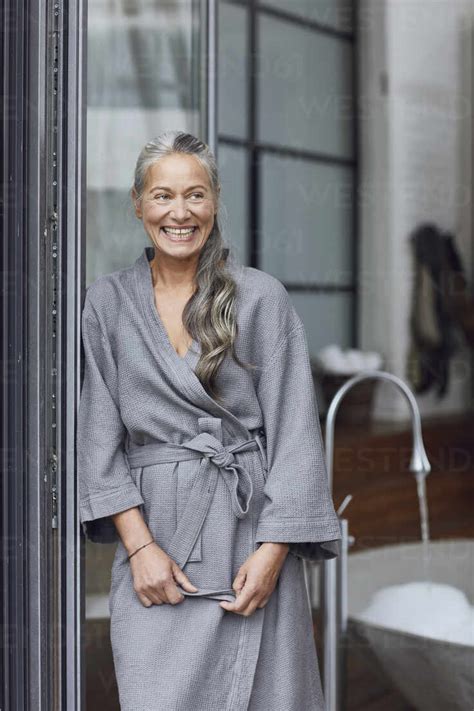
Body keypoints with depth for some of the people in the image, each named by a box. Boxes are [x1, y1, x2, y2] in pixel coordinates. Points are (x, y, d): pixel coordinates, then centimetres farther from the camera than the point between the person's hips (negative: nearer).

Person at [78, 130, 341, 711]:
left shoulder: (261, 297, 2)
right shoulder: (108, 302, 7)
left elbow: (294, 430, -1)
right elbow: (99, 434, 4)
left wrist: (272, 552, -8)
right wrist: (139, 544, -5)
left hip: (249, 529, 0)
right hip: (151, 535, 1)